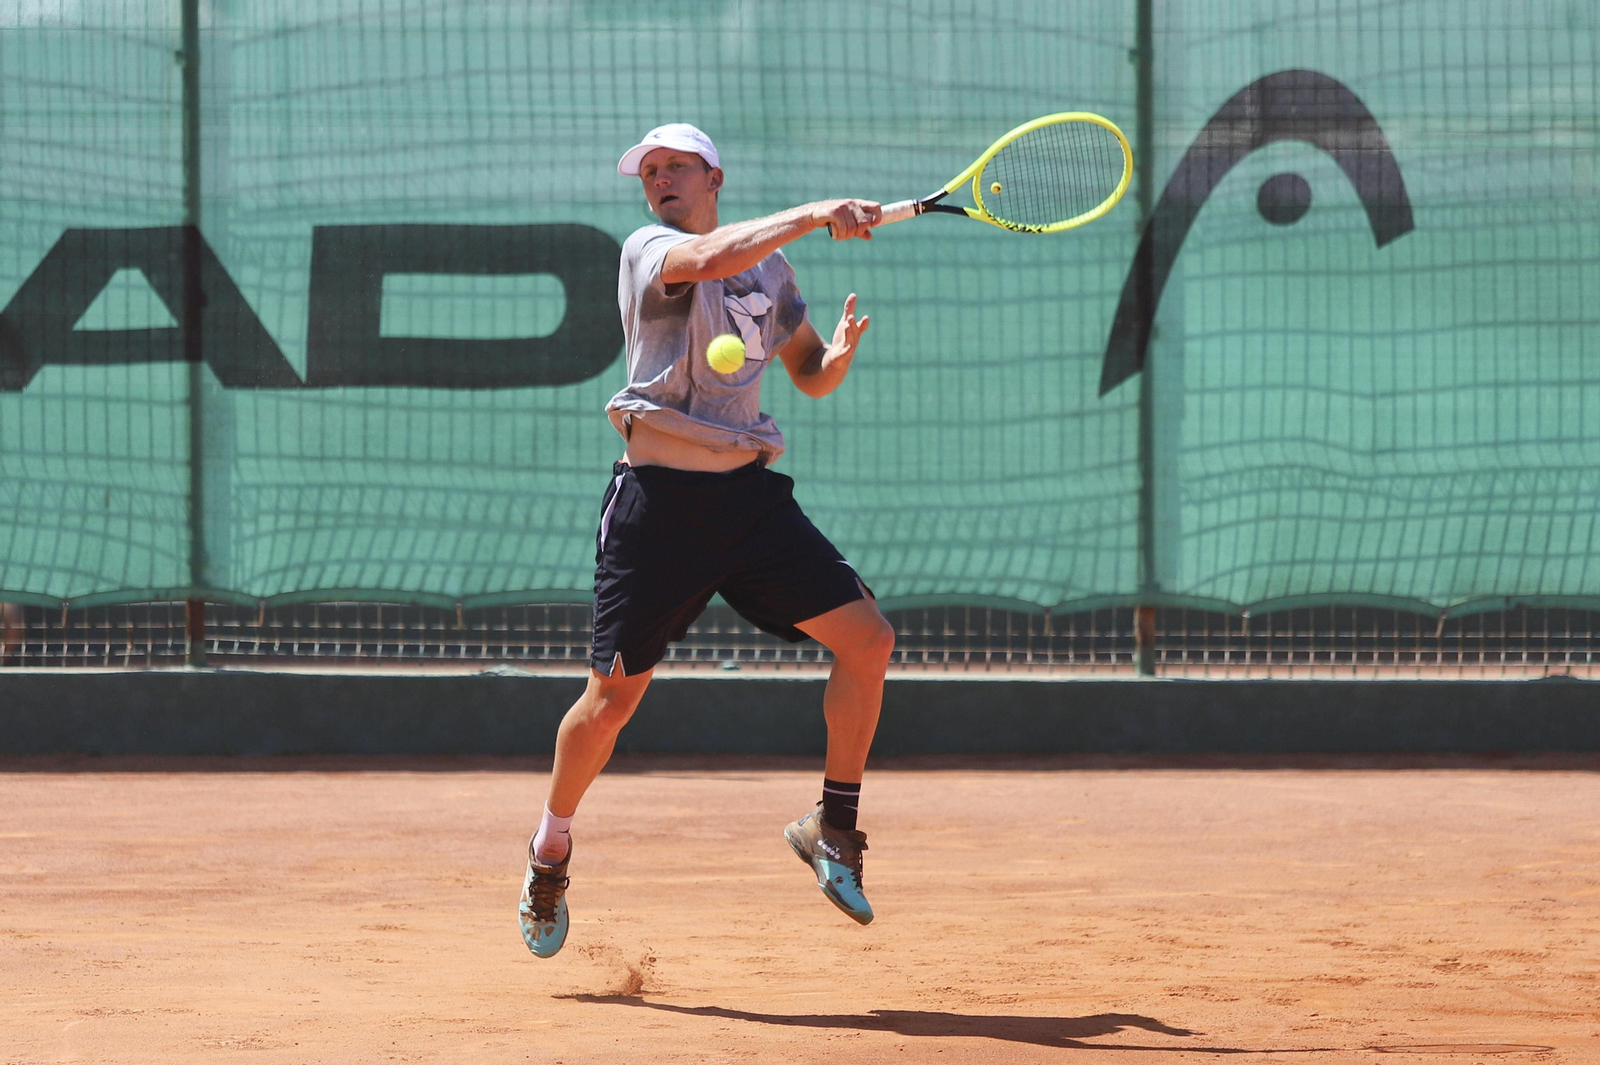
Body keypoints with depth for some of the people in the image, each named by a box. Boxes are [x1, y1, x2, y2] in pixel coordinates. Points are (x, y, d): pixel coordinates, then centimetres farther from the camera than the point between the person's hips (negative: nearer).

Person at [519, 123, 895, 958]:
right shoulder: (648, 251, -4)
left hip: (749, 496, 5)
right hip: (660, 503, -5)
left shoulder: (769, 270, 14)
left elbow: (811, 376, 22)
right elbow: (709, 259, -27)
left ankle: (832, 826, 5)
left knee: (867, 638, -8)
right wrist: (815, 215, -27)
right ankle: (551, 849, 20)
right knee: (615, 695, -3)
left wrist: (839, 352, 0)